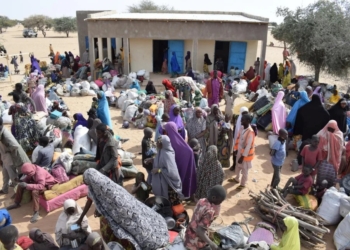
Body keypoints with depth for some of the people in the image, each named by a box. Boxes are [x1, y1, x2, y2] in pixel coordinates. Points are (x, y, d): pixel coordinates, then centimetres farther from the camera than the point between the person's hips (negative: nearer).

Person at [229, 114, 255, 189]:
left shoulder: (250, 132, -30)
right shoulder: (242, 128, -5)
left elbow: (248, 146, -26)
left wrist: (243, 156, -21)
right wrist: (236, 149, 11)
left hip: (246, 154, -8)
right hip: (239, 151, 8)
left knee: (244, 170, 13)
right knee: (238, 166, 26)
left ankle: (243, 184, 33)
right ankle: (237, 179, 49)